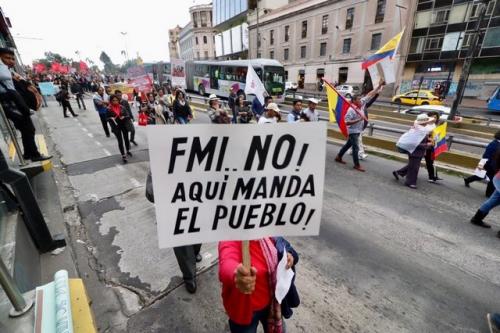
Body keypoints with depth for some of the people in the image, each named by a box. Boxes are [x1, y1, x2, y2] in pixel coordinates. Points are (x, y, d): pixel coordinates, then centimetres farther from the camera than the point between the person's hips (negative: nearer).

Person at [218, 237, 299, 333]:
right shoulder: (232, 240, -33)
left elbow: (284, 245, 4)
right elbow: (227, 263, -54)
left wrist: (290, 254, -17)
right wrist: (235, 275, -75)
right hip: (245, 307, -5)